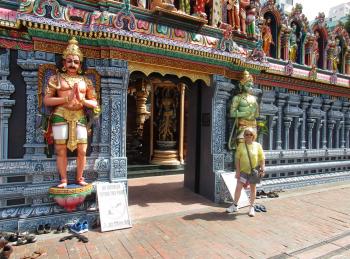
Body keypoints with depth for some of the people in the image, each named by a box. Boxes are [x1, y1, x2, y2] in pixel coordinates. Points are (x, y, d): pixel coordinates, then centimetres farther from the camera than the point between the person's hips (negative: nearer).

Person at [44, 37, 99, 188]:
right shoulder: (56, 78, 8)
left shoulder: (85, 81, 14)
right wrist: (66, 98, -11)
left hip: (80, 117, 2)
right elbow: (46, 100, 0)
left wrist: (81, 100, -8)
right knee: (61, 150, 0)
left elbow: (94, 103, 10)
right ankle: (63, 180, 12)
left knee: (82, 150, 0)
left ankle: (79, 178, 16)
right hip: (61, 116, -2)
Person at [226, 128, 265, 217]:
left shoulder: (257, 145, -1)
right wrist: (237, 170, -6)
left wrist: (262, 169, -5)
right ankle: (235, 205, 16)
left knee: (253, 189, 10)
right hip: (243, 170, 0)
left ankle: (252, 207, 24)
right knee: (238, 187, -1)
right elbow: (237, 158, -2)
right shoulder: (241, 145, -2)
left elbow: (262, 159, 2)